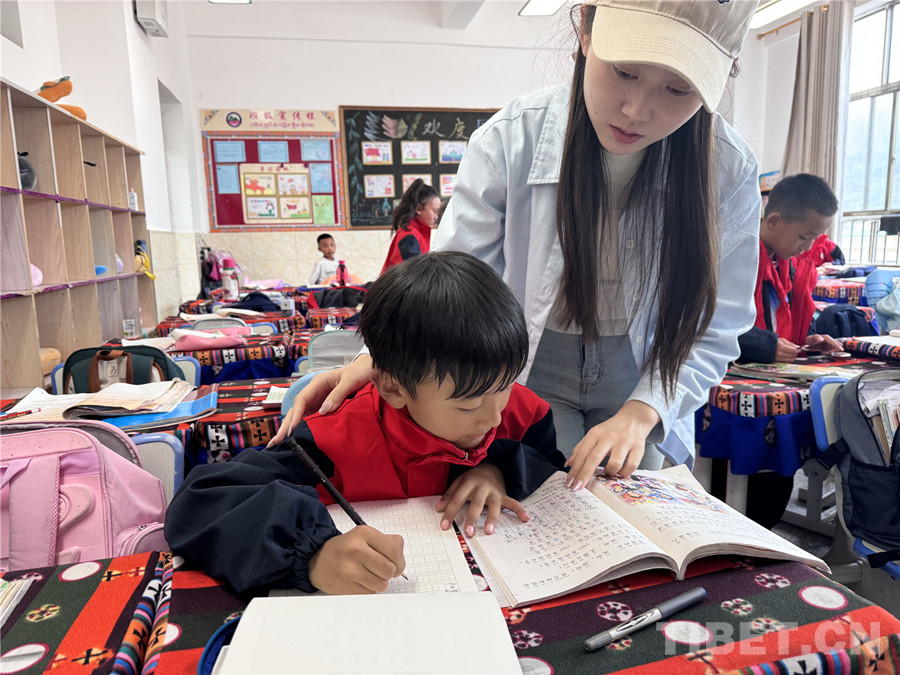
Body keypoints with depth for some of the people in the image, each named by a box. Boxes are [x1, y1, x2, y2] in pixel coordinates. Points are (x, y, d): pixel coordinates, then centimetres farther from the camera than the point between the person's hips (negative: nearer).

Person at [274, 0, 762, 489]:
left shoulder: (729, 173, -15)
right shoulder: (511, 140, -18)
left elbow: (713, 333, -8)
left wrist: (640, 414, -24)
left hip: (646, 395, 2)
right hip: (530, 377, -1)